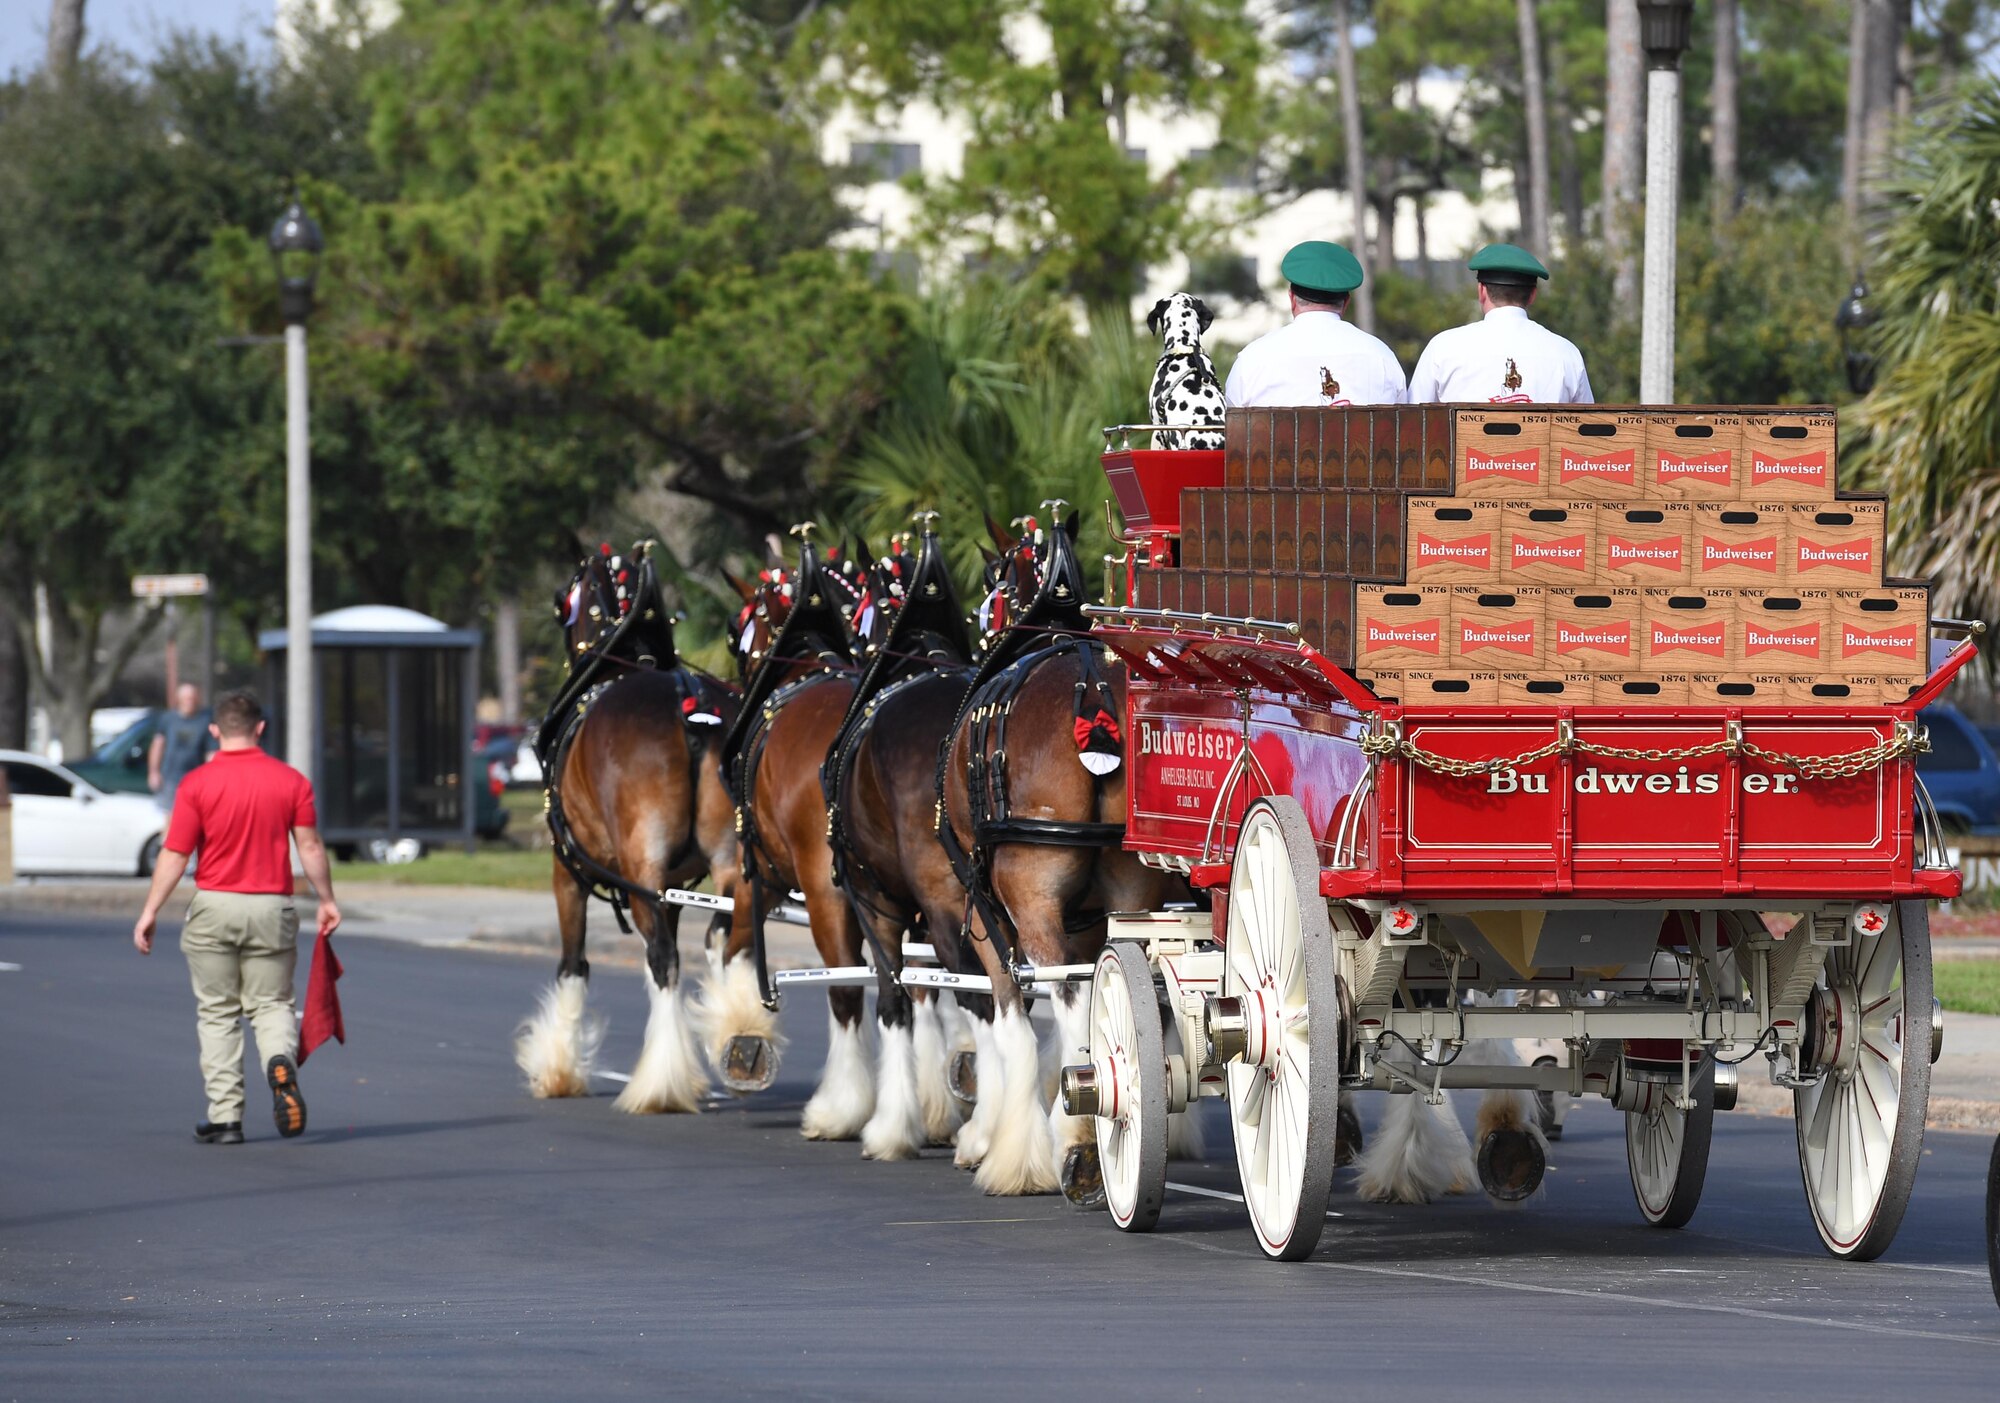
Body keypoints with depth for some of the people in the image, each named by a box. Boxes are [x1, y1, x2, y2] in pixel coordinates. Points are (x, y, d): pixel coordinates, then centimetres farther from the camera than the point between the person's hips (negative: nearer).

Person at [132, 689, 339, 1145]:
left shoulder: (197, 784, -6)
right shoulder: (291, 781, -1)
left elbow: (174, 855, -8)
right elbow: (310, 847, 0)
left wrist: (150, 911, -1)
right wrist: (327, 900, 12)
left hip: (213, 907, -1)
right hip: (272, 909, 2)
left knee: (217, 1013, 8)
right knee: (270, 1004, 12)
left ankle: (225, 1116, 4)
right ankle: (281, 1060, -22)